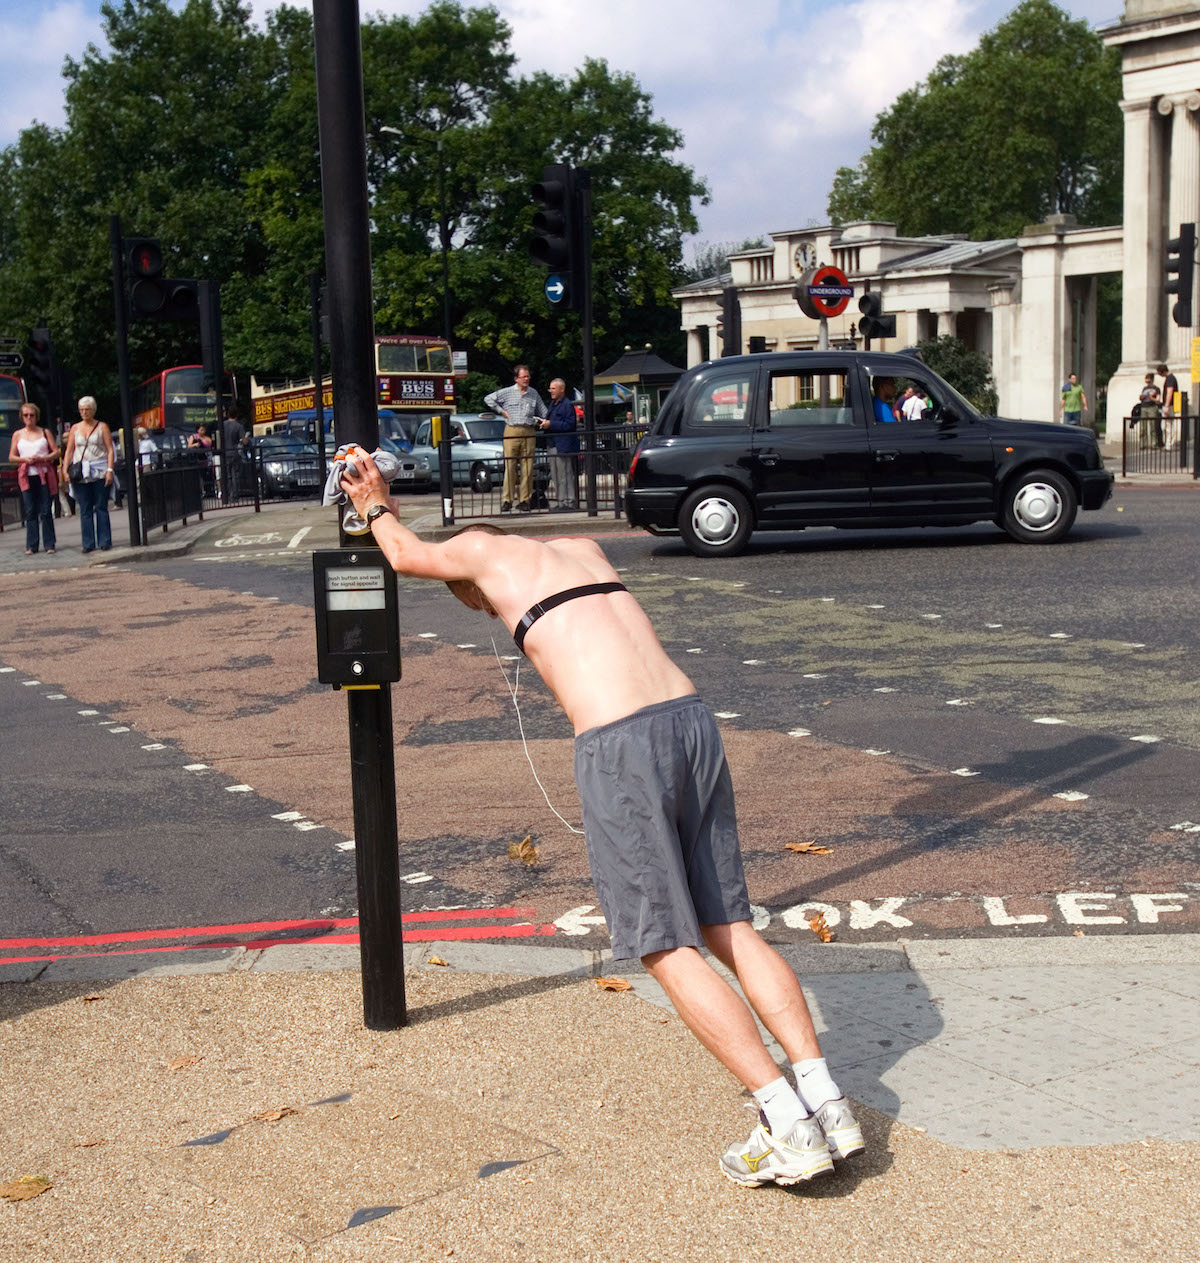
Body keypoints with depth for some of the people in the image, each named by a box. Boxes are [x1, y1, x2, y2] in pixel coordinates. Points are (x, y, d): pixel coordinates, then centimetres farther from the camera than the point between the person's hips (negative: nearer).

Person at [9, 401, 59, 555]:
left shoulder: (45, 432, 9)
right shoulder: (17, 434, 11)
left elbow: (56, 452, 6)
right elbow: (11, 457, 9)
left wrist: (42, 458, -10)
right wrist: (24, 459, -10)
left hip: (44, 475, -1)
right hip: (26, 476, 1)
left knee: (46, 512, -2)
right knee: (30, 512, 1)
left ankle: (49, 544, 3)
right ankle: (31, 546, 3)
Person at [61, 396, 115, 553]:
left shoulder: (102, 427, 6)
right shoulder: (75, 428, 13)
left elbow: (110, 450, 0)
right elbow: (69, 451, 11)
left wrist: (109, 470, -11)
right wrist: (65, 470, 0)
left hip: (99, 472, -2)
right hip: (81, 474, 2)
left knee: (101, 508, -2)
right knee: (85, 510, 1)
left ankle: (104, 542, 1)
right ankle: (88, 543, 3)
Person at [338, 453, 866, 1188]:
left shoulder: (486, 551, 10)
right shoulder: (583, 548, 26)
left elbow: (407, 555, 32)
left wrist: (377, 508, 53)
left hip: (620, 744, -7)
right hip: (690, 718, 7)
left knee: (666, 949, -1)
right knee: (729, 928, 11)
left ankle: (789, 1127, -6)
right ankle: (827, 1100, 4)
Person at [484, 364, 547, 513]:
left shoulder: (533, 393, 13)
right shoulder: (507, 392, 4)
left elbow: (543, 413, 22)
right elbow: (488, 399, 8)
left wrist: (538, 421, 6)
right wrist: (501, 411, 4)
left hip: (529, 433, 2)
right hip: (512, 432, -2)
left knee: (528, 468, -1)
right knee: (510, 467, -5)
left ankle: (525, 500, 4)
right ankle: (507, 500, -3)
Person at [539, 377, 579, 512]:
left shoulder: (567, 405, -9)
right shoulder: (553, 404, 19)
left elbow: (569, 425, -17)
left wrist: (551, 424, -17)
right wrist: (545, 423, 7)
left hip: (564, 446, -10)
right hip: (554, 445, 10)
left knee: (566, 475, -8)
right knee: (556, 476, 11)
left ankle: (570, 502, -6)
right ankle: (561, 501, 17)